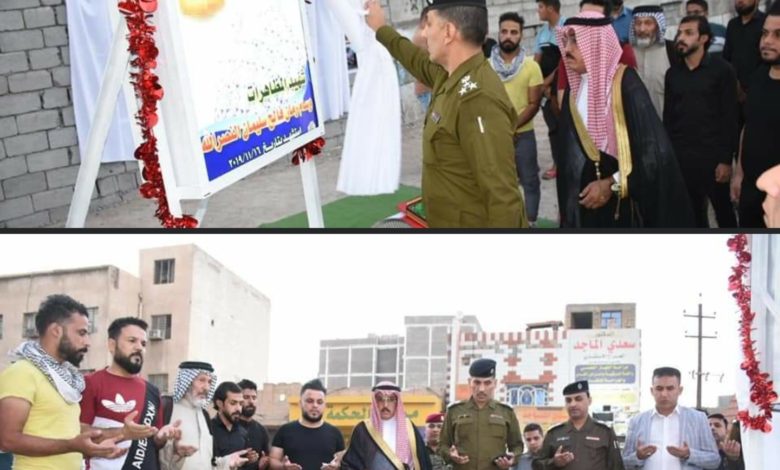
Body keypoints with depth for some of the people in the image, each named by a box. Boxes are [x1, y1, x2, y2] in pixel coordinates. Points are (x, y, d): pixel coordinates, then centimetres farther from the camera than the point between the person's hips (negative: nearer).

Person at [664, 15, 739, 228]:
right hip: (681, 156, 4)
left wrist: (726, 159, -12)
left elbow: (730, 117, -7)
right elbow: (668, 116, 12)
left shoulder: (721, 70, -4)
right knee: (692, 212, 9)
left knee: (723, 210, 7)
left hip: (712, 155, -4)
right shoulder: (673, 73, 9)